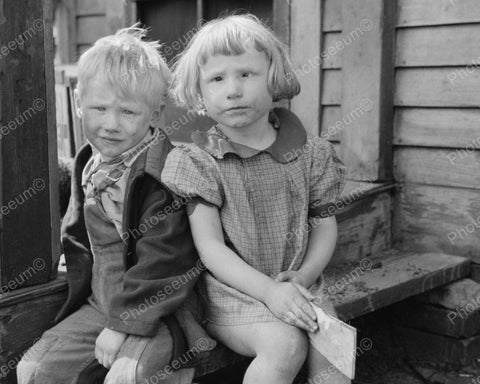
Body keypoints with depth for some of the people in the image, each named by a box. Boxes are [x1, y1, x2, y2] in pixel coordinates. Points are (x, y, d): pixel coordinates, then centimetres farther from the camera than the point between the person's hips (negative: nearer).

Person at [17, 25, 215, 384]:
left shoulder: (165, 173, -20)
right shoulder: (89, 166, 6)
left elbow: (162, 260, -22)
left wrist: (125, 321, -19)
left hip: (158, 310, -7)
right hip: (98, 304, 7)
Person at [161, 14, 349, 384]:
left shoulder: (308, 152, 3)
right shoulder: (198, 161, -6)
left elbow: (324, 222, 9)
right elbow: (211, 248, -11)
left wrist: (305, 274, -10)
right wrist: (268, 290, -23)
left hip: (294, 287, 3)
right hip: (231, 289, -3)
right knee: (285, 344, -27)